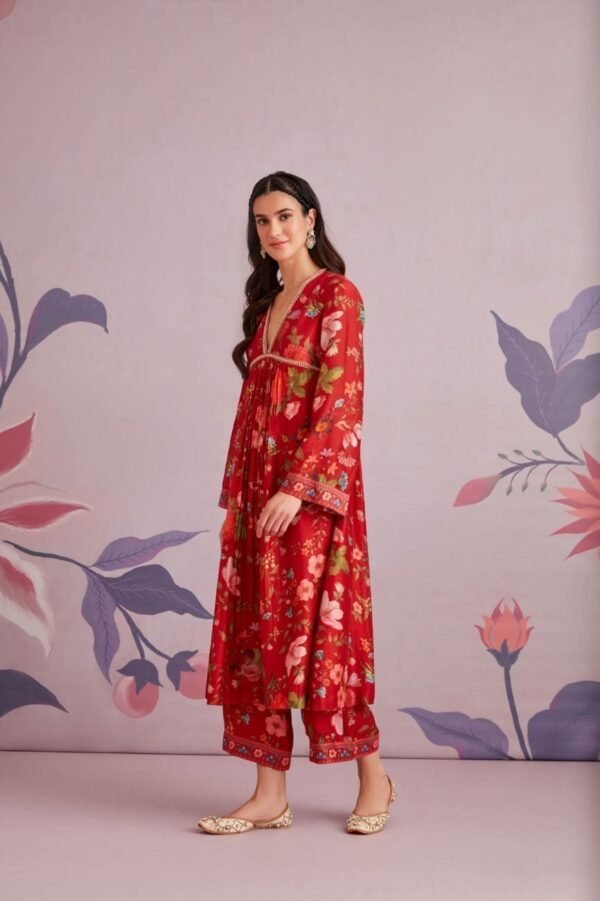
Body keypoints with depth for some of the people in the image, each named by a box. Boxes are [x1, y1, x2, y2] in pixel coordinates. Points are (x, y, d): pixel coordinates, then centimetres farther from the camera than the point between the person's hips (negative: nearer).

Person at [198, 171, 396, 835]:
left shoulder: (337, 295, -6)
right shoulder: (267, 303, 17)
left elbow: (341, 404, -14)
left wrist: (297, 487, -21)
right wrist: (236, 493, 11)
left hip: (309, 488, -7)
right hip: (258, 488, 8)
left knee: (316, 628, -3)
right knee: (257, 634, 5)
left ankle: (373, 779, 15)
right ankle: (270, 794, 12)